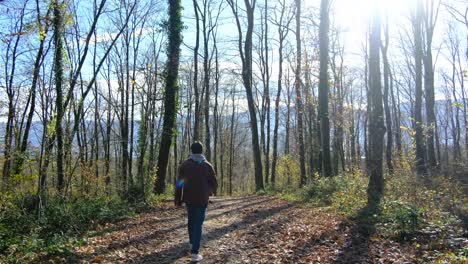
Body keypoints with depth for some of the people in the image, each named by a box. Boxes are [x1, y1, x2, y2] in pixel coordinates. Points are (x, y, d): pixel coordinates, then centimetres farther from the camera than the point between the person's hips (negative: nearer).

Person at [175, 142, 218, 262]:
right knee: (198, 223, -3)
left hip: (189, 198, 2)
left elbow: (179, 183, 1)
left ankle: (192, 243, 38)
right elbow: (214, 182, 1)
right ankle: (195, 252, -11)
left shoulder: (185, 165, 1)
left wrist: (178, 199, 7)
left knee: (191, 221, 21)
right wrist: (213, 192, 22)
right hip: (202, 199, -2)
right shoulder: (207, 165, -1)